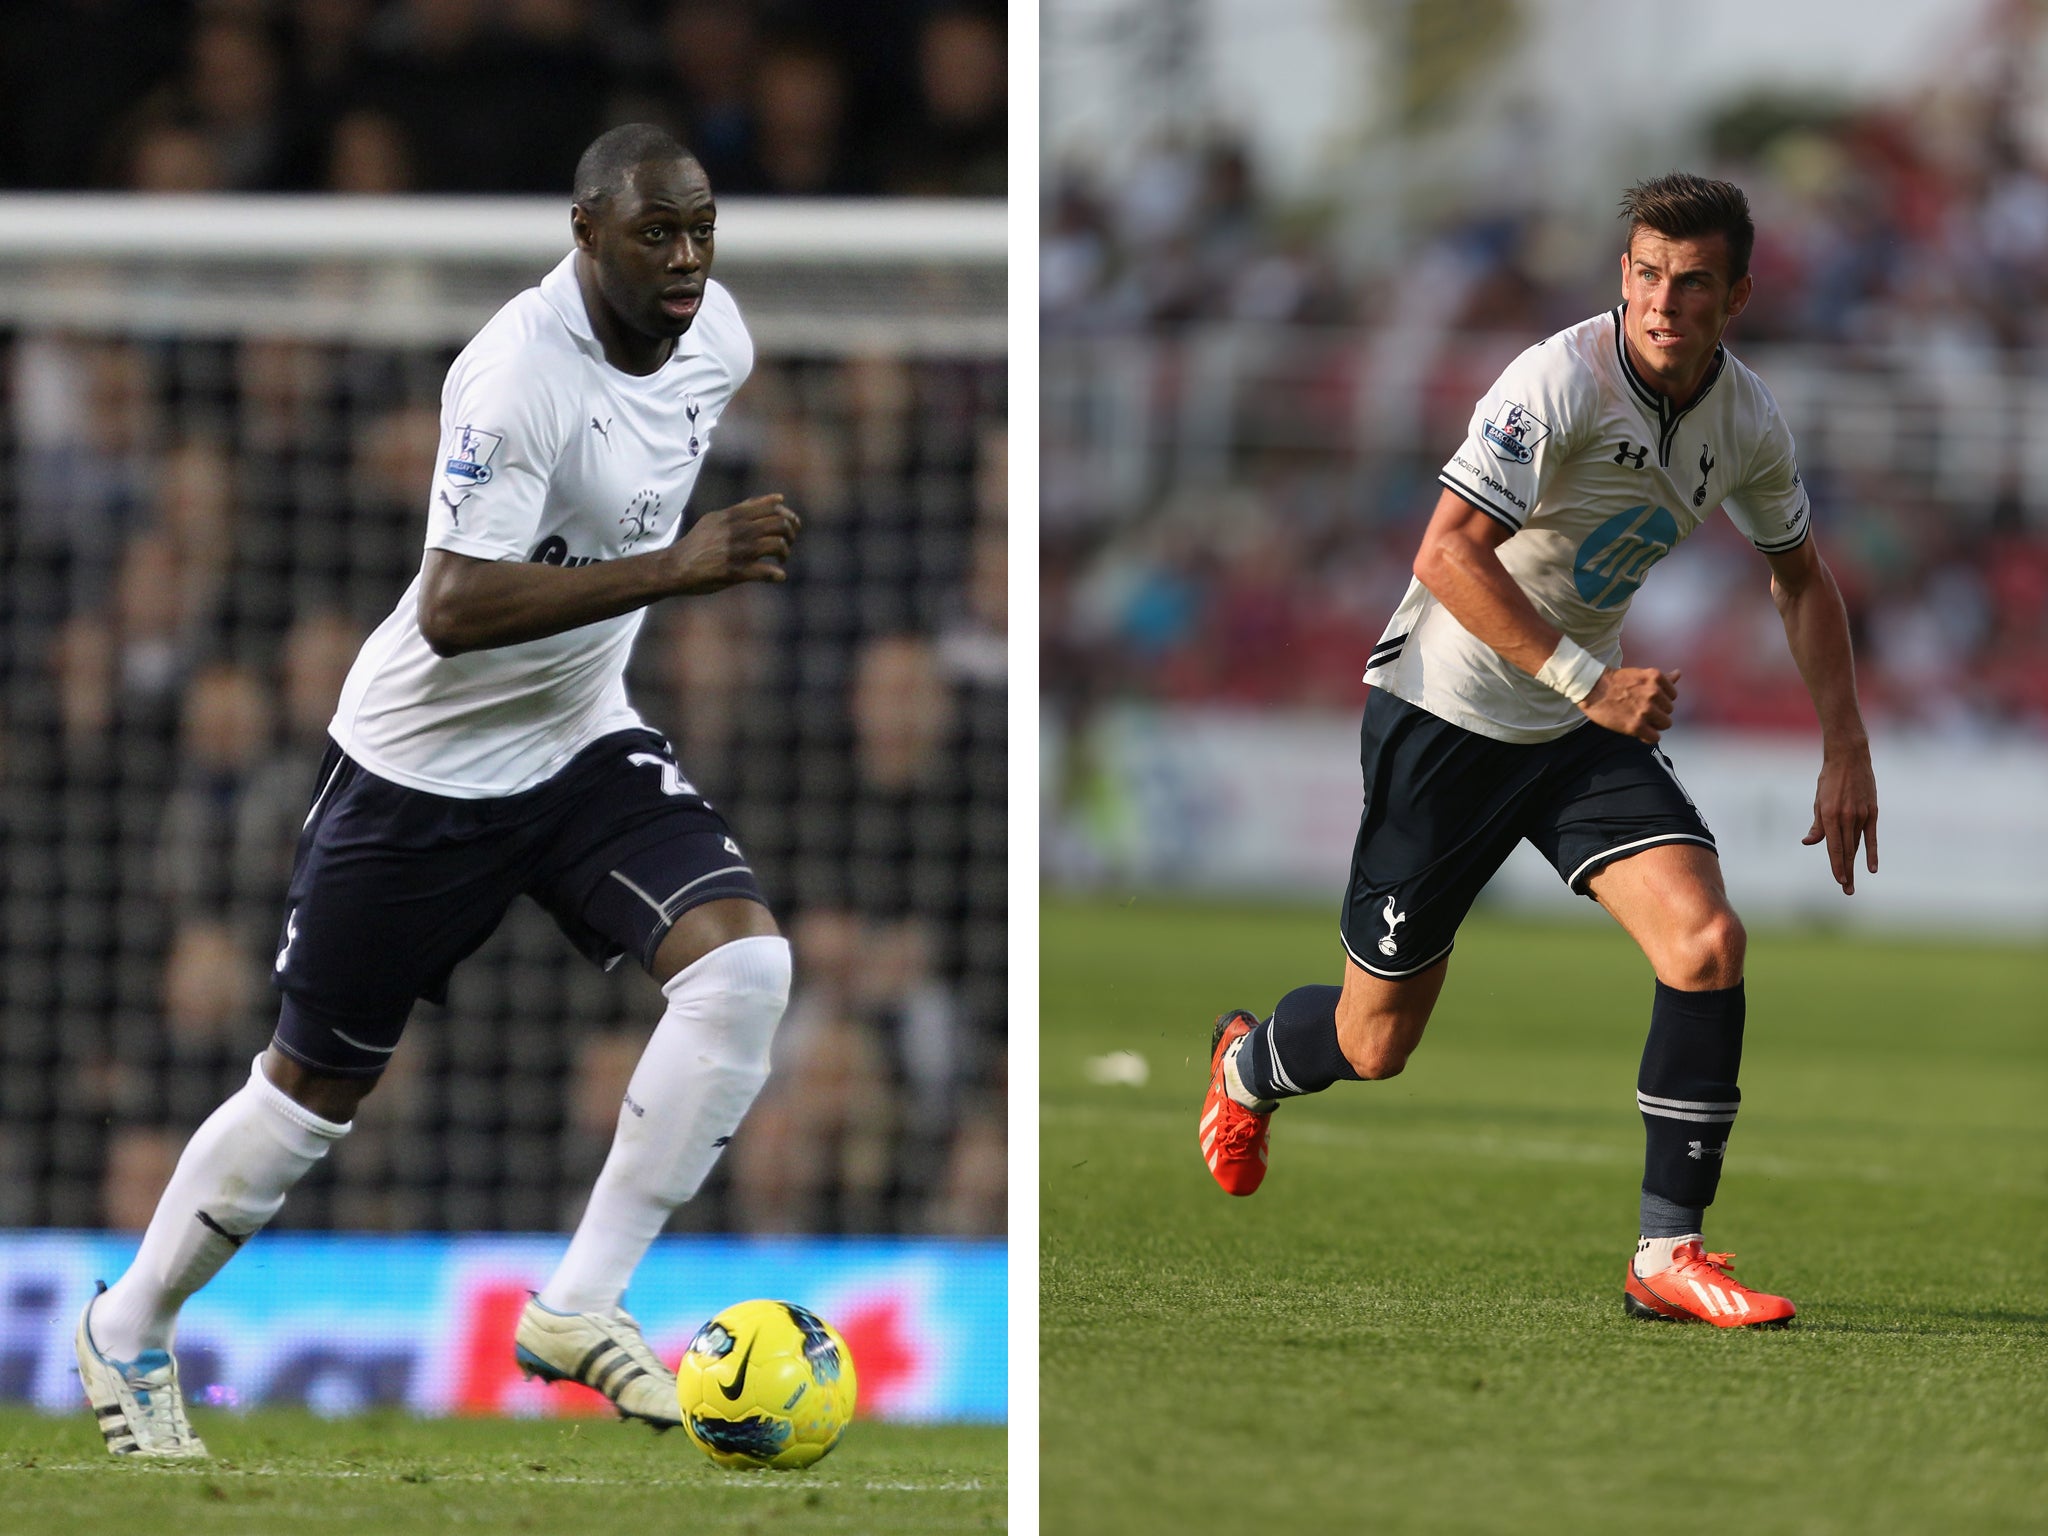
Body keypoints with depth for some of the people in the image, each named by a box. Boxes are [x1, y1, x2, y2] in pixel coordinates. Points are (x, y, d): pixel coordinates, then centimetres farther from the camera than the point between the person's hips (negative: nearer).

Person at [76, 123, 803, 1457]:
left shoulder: (716, 336, -4)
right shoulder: (521, 373, -28)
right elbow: (455, 608, -36)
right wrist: (675, 567, -40)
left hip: (583, 743, 6)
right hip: (428, 761, -6)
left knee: (744, 961, -19)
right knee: (318, 1086, 6)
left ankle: (581, 1309, -14)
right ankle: (132, 1328, 30)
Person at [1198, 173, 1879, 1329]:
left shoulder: (1748, 421, -3)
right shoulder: (1562, 380, -24)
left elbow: (1802, 575, 15)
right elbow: (1449, 557, -29)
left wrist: (1846, 750, 8)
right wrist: (1587, 682, -32)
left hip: (1588, 724, 5)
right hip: (1447, 711, -5)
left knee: (1707, 940, -19)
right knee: (1375, 1045, 4)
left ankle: (1670, 1256, -12)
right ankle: (1249, 1066, 42)